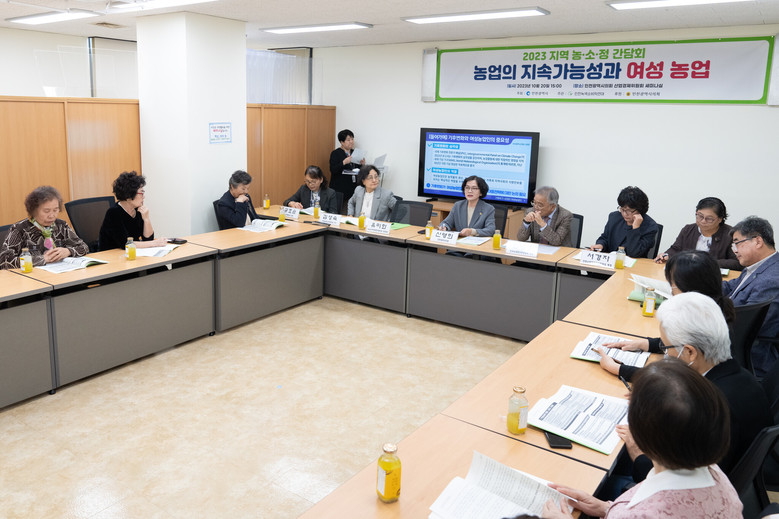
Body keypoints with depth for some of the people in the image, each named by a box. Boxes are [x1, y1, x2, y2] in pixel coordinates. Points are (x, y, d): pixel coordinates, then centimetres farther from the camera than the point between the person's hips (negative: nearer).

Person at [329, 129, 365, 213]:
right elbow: (333, 170, -12)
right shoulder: (335, 153, -1)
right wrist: (344, 162, -23)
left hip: (353, 187, 5)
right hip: (340, 188, -5)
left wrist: (362, 164, -2)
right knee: (338, 212, -10)